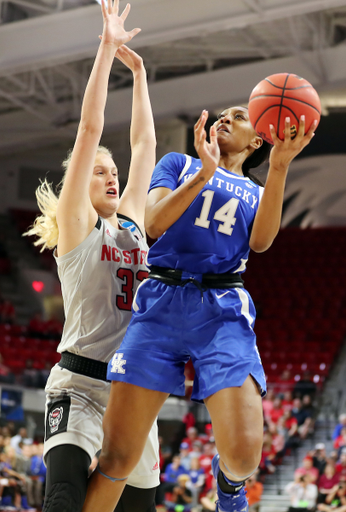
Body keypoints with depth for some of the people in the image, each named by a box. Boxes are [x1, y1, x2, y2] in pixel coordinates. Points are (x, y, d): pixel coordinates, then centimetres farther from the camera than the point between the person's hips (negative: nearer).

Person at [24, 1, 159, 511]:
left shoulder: (131, 222, 15)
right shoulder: (76, 225, 0)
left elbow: (144, 143, 20)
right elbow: (91, 128, -5)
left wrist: (138, 72, 22)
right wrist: (107, 49, -5)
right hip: (80, 385, -7)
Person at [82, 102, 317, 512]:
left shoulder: (256, 193, 25)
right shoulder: (178, 165, 20)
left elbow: (260, 241, 2)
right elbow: (154, 223, 3)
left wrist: (279, 169, -8)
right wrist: (205, 172, -9)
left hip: (223, 312, 1)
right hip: (161, 303, -1)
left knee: (244, 453, -17)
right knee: (117, 458, -10)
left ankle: (228, 479, 19)